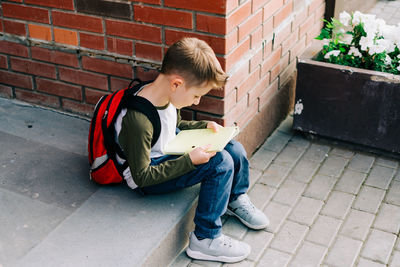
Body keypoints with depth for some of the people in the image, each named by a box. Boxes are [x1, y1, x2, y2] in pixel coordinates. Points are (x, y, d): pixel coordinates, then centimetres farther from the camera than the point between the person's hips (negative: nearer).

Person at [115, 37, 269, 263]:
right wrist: (189, 160, -29)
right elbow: (142, 176, -26)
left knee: (235, 149, 0)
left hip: (171, 152, 9)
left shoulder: (165, 96, -7)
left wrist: (205, 126, 1)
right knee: (221, 162, -23)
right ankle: (205, 240, -11)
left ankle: (235, 201, 31)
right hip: (148, 178, -9)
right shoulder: (139, 120, -34)